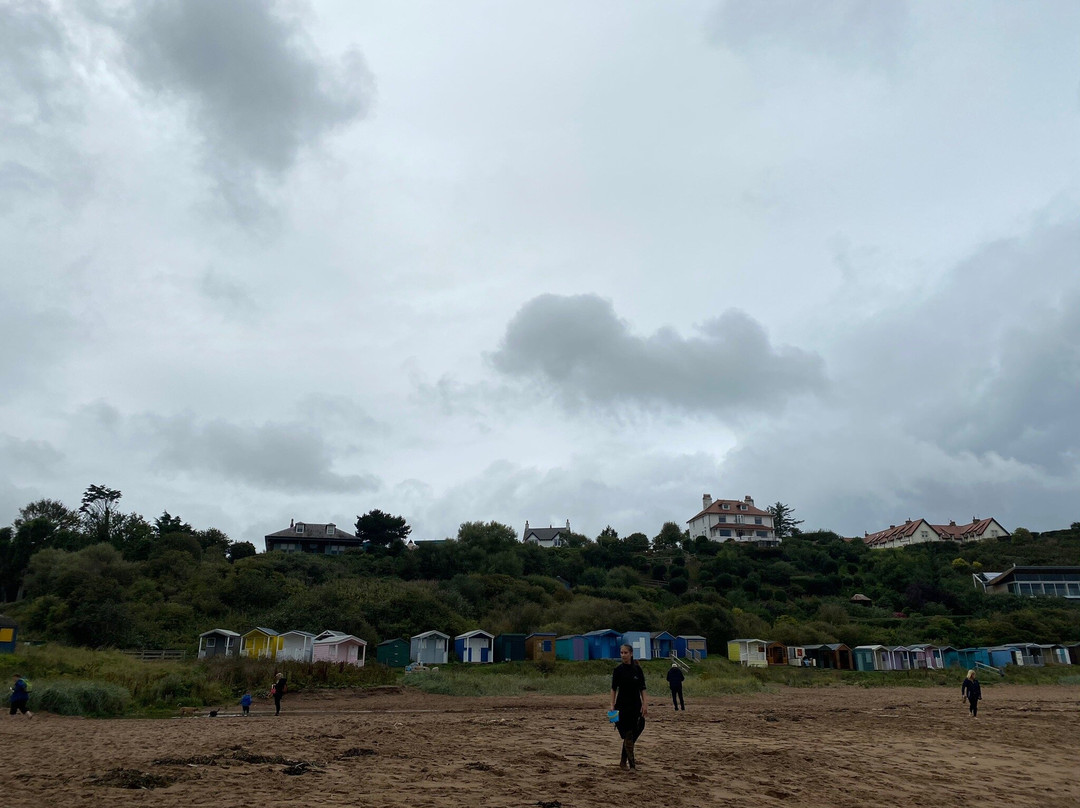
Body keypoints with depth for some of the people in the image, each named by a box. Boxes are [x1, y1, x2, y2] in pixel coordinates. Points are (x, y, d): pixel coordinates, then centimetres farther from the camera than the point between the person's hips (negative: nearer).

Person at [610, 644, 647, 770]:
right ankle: (631, 763, 1)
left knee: (633, 734, 5)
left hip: (636, 705, 3)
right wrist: (612, 705, -9)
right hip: (622, 706, -3)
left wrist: (645, 704, -7)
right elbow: (614, 689, -2)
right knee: (628, 734, -4)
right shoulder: (618, 670, -4)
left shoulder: (637, 669, 1)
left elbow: (642, 689, 2)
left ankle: (623, 761, 17)